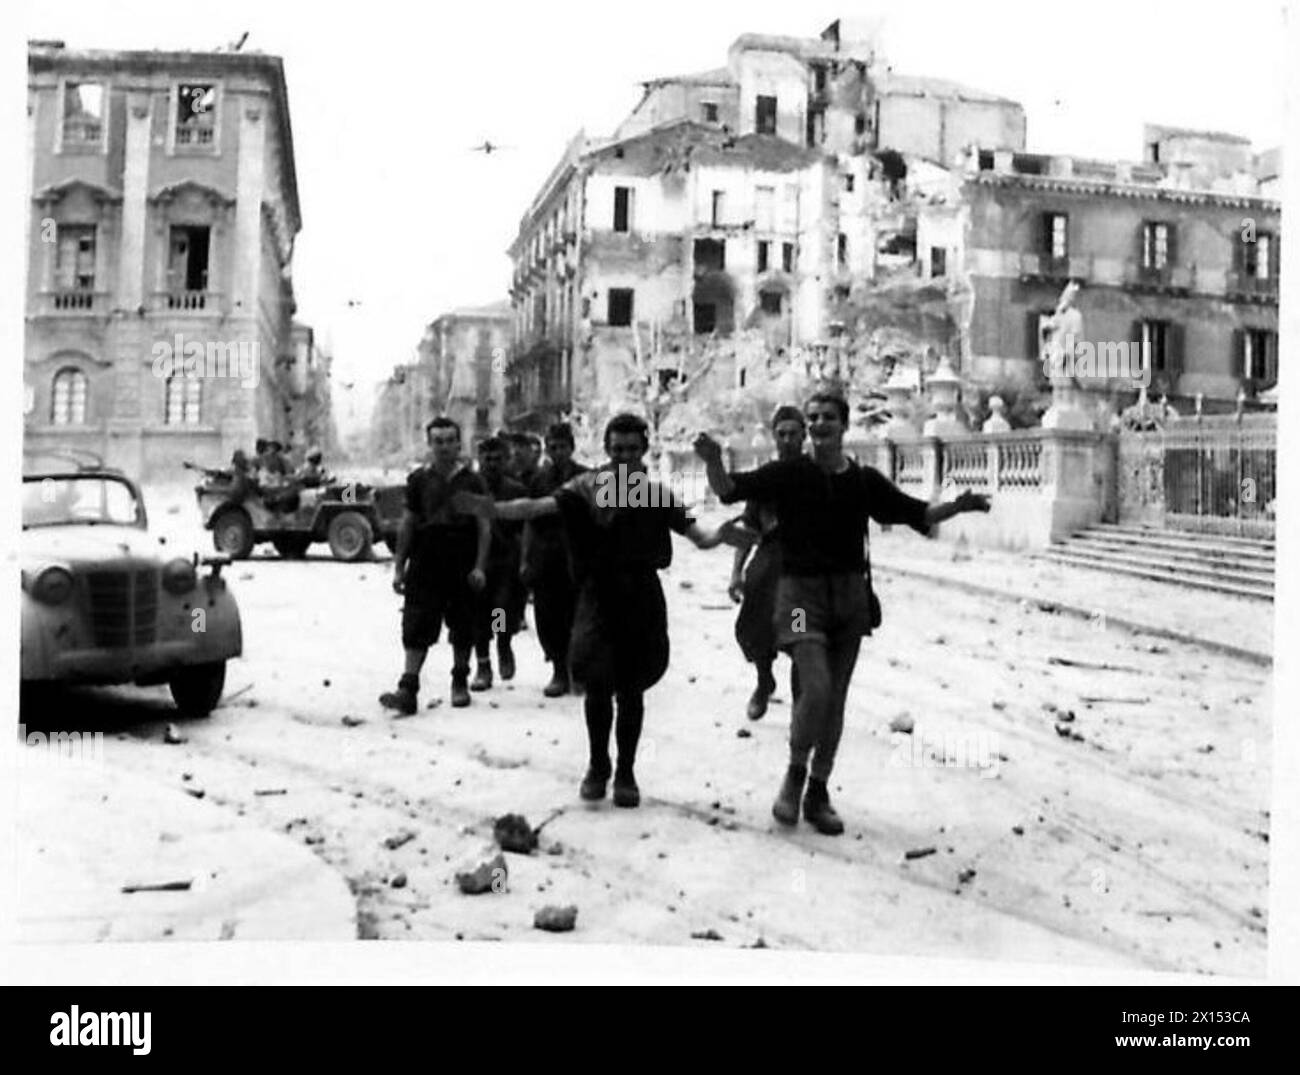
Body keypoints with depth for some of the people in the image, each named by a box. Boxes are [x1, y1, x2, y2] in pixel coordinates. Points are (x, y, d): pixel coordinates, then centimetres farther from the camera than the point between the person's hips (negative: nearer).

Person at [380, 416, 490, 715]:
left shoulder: (472, 481, 1)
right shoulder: (418, 480, 5)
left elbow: (484, 526, 0)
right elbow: (407, 525, 7)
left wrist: (479, 566, -8)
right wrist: (399, 567, 3)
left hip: (462, 567, 0)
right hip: (425, 565, 0)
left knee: (462, 628, 9)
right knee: (416, 627, -6)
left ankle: (460, 683, 26)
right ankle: (408, 689, -8)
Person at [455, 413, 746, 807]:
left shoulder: (658, 495, 2)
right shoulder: (587, 486, -1)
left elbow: (697, 536, -2)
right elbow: (539, 506, -13)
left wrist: (720, 535, -25)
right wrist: (496, 509, -30)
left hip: (641, 597, 1)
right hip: (598, 594, -1)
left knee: (630, 691, 6)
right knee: (598, 686, -4)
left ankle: (626, 772, 22)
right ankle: (598, 767, 18)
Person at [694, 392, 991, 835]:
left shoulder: (865, 480, 6)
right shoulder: (788, 474, -2)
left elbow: (917, 514, 12)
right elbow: (729, 490, -7)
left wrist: (957, 505, -3)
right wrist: (713, 462, -26)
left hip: (850, 592, 4)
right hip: (801, 590, -3)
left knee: (835, 699, 9)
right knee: (816, 688, -19)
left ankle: (818, 794, 23)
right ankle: (794, 775, 7)